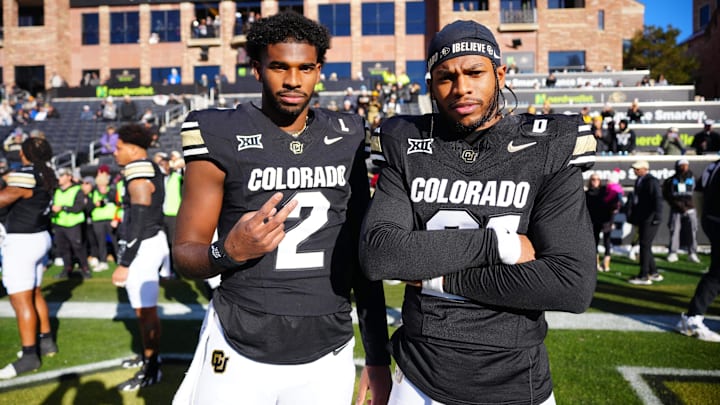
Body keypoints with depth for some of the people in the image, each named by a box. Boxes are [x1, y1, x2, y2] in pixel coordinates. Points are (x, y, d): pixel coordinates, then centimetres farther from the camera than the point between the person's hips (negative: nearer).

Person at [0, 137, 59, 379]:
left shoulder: (25, 175, -18)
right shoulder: (46, 174, 5)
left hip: (22, 242, -9)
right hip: (40, 237, 9)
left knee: (21, 300, -3)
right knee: (34, 294, 19)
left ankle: (29, 356, 2)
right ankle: (46, 341, 28)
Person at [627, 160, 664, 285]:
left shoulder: (652, 181, -13)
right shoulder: (639, 181, 15)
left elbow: (658, 199, -20)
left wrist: (657, 216, -23)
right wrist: (632, 216, 20)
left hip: (650, 220, -9)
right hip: (642, 219, 9)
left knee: (645, 246, -7)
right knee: (645, 246, 14)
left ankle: (644, 276, -1)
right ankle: (654, 273, 24)